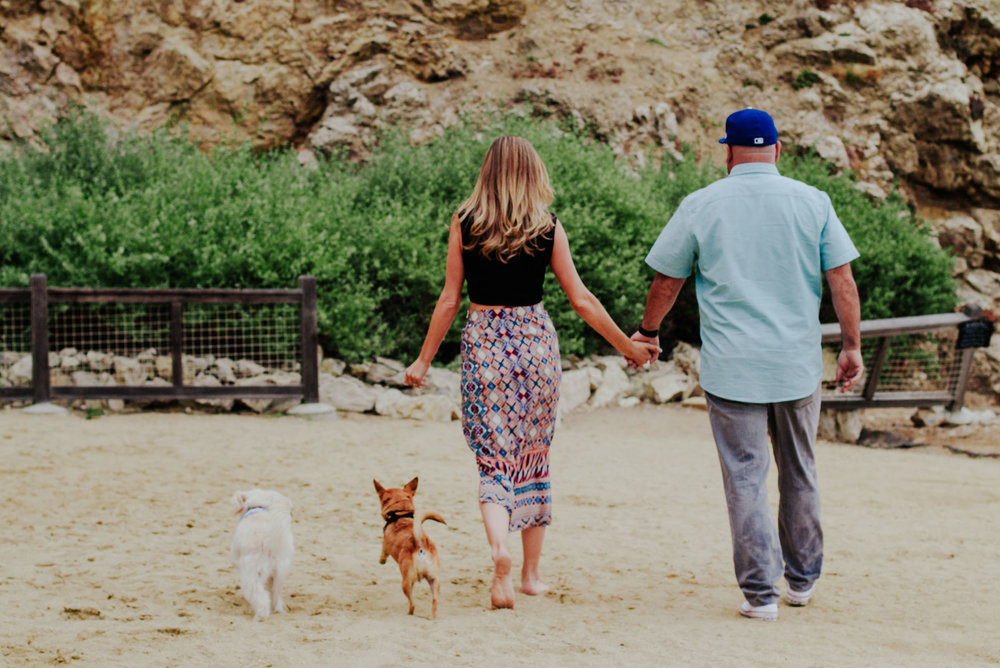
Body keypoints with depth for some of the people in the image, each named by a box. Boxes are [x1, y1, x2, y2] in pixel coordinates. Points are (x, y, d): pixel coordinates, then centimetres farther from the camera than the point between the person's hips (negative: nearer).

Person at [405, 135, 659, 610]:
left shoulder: (464, 223, -3)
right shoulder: (548, 227, -1)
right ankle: (532, 574, 21)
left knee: (493, 460, 1)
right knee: (534, 457, 14)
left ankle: (498, 547, -26)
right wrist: (628, 346, 11)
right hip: (536, 339, 1)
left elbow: (450, 299, -2)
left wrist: (424, 359, 7)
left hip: (483, 340, -1)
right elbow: (581, 300, 1)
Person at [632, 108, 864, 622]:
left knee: (746, 478, 1)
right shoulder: (813, 202, 1)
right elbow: (841, 279, -2)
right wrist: (852, 346, 6)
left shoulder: (701, 205, -2)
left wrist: (647, 333, 21)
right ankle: (802, 579, 27)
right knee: (799, 476, 17)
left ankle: (760, 592, -2)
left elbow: (666, 280, 5)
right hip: (798, 365, 2)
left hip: (730, 367, -2)